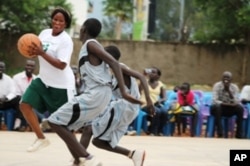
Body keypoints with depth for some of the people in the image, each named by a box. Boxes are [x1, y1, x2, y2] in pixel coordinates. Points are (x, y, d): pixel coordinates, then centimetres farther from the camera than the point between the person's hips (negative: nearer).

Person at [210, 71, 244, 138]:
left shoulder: (234, 87, -5)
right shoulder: (217, 85, -12)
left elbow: (236, 102, -17)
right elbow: (214, 100, -23)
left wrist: (229, 90, -26)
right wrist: (226, 104, -36)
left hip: (229, 110, 2)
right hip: (219, 107, -2)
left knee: (240, 108, -27)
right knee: (216, 106, -37)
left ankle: (239, 135, -23)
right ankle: (220, 133, -37)